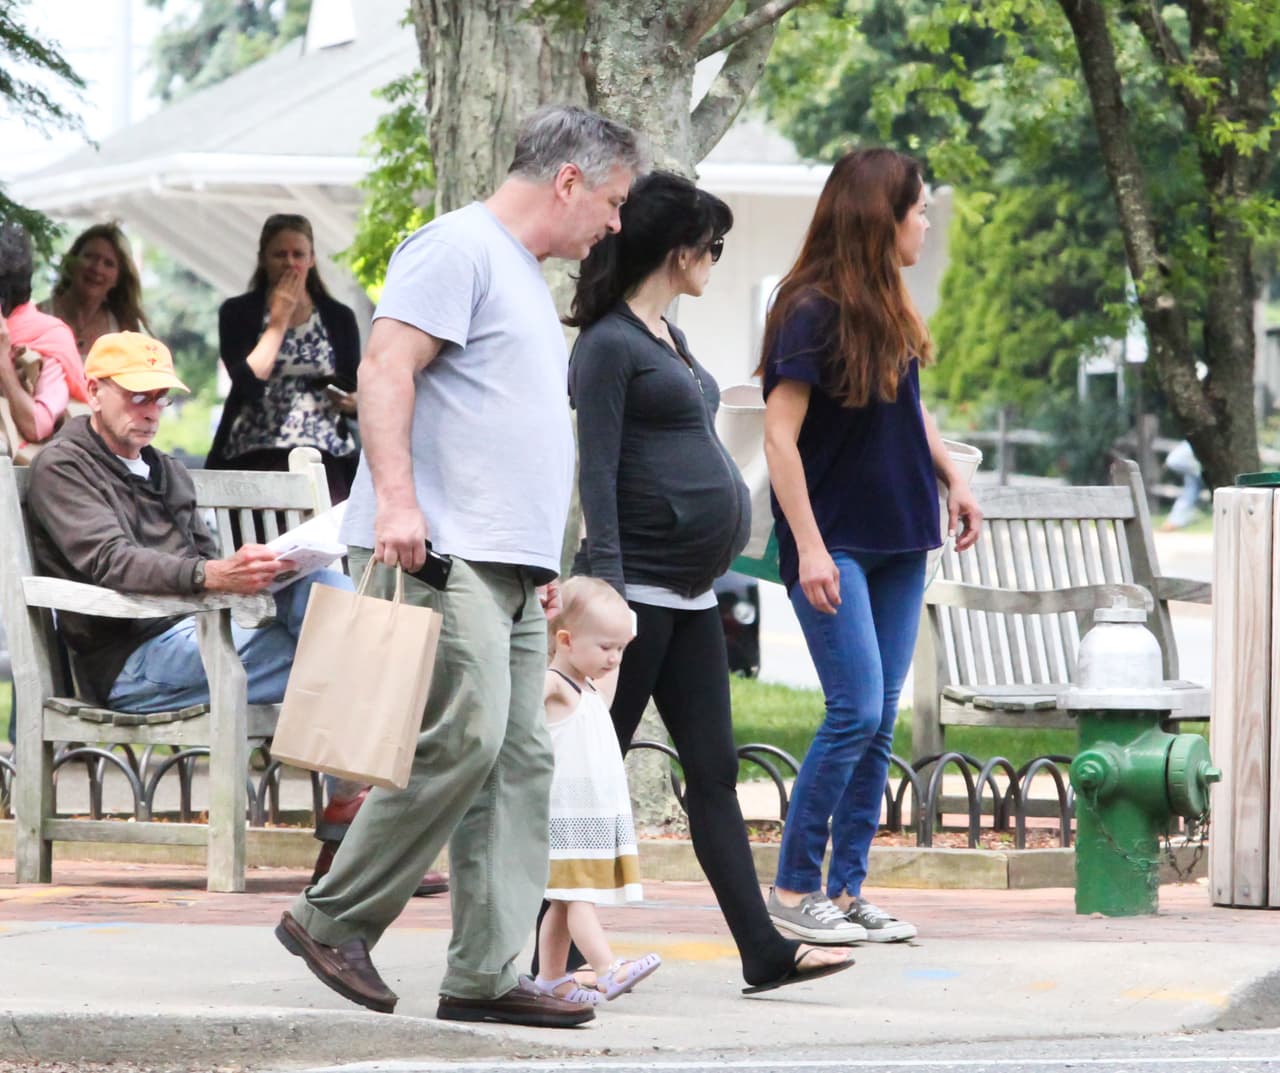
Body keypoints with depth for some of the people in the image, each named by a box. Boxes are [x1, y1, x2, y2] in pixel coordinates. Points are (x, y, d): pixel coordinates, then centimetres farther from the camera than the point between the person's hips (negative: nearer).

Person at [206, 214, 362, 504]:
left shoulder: (339, 317, 13)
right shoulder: (238, 313, 7)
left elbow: (361, 398, 17)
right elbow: (248, 381, -9)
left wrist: (352, 404, -7)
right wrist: (279, 320, -2)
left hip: (326, 458, 2)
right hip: (255, 458, -2)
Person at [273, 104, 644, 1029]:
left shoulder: (525, 275, 25)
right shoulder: (457, 248, -5)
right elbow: (386, 370, -16)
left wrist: (543, 556, 26)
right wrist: (396, 498, -25)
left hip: (510, 567, 10)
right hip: (443, 553, -10)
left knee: (519, 761, 3)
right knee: (463, 738, -16)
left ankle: (486, 973, 2)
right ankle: (334, 919, -4)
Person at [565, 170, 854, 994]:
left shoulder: (671, 337, 17)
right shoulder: (611, 344, -10)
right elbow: (597, 472, -15)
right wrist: (607, 584, -21)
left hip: (690, 594, 9)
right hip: (642, 586, -9)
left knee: (714, 770, 4)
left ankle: (764, 949, 2)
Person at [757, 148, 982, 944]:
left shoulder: (887, 308, 9)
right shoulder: (813, 312, -14)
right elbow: (780, 436, -16)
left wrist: (952, 479, 13)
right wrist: (809, 547, -19)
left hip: (899, 540, 8)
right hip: (835, 542, -8)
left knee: (880, 720, 6)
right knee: (856, 712, -12)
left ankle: (846, 891, 11)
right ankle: (793, 888, -1)